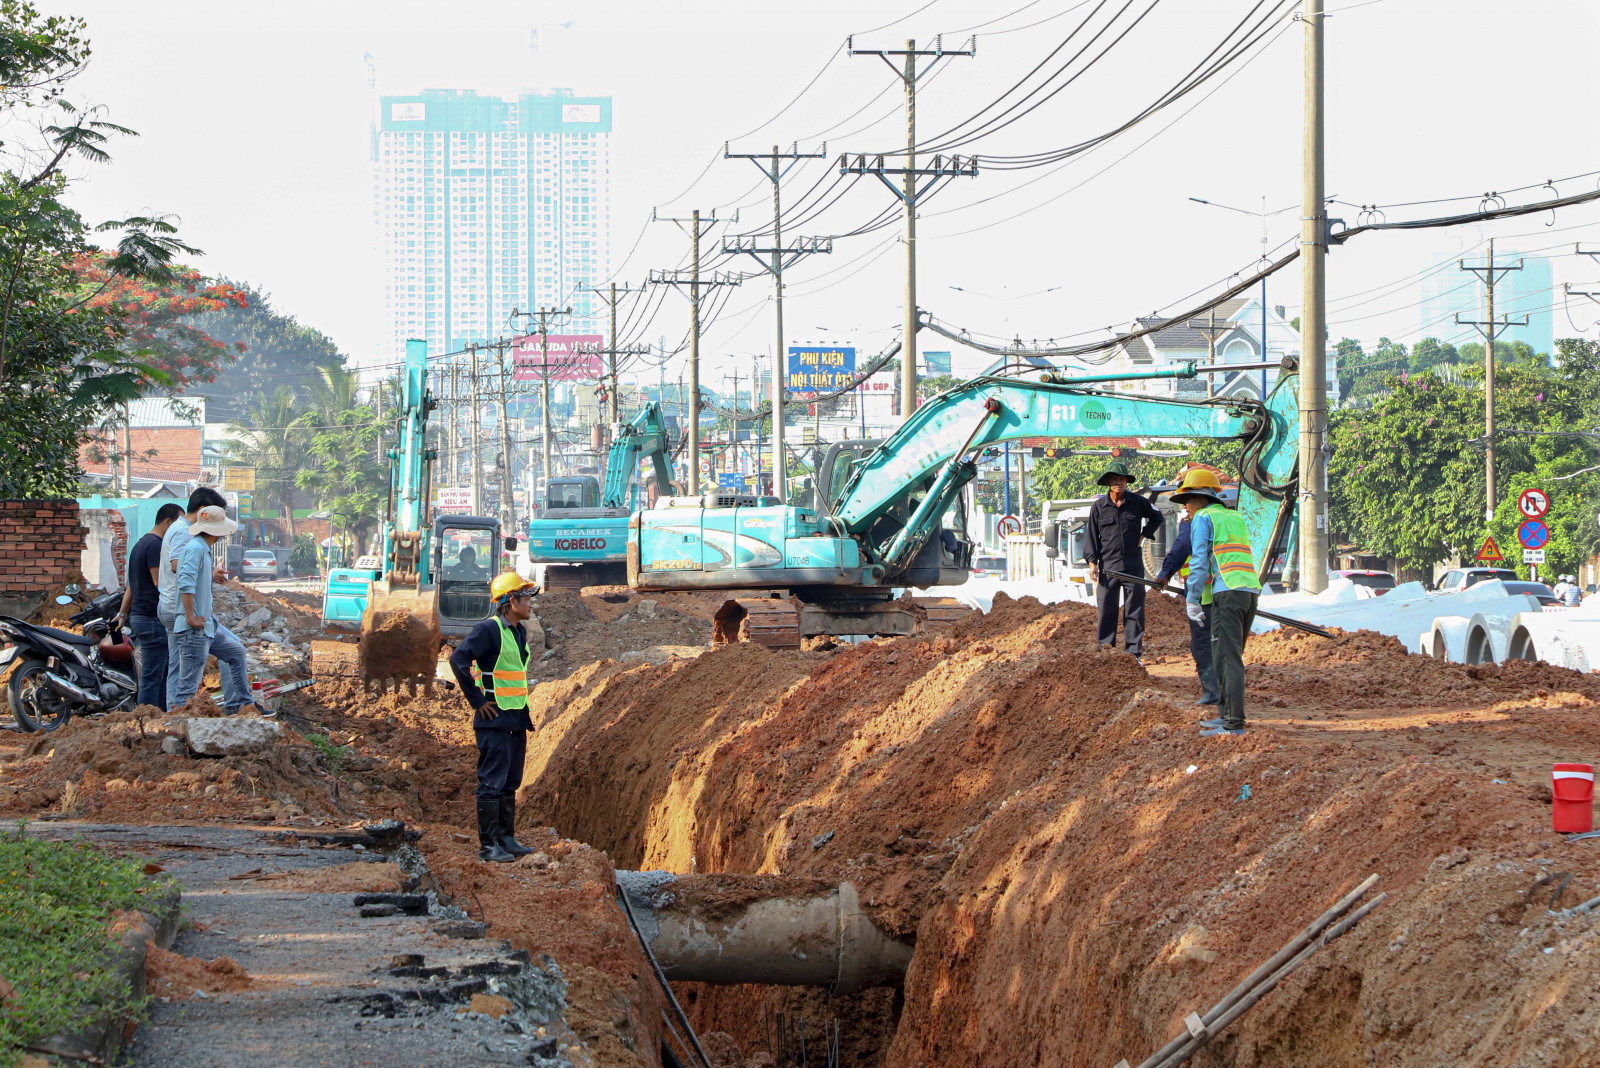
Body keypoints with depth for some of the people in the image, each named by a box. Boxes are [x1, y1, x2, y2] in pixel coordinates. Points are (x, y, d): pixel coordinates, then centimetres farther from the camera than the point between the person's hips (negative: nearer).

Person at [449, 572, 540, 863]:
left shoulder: (519, 632, 13)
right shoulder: (489, 629, -14)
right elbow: (458, 659, -23)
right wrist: (478, 701, -18)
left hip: (517, 720, 9)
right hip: (495, 721, -9)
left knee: (510, 784, 12)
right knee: (492, 783, -6)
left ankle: (506, 839, 19)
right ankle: (488, 845, -4)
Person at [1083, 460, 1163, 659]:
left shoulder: (1138, 502, 5)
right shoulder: (1098, 506, 3)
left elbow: (1156, 518, 22)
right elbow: (1091, 535, 5)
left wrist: (1145, 534, 9)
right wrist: (1092, 562, -3)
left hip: (1133, 565, 1)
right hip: (1108, 566, -1)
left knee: (1134, 609, 2)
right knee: (1106, 610, 0)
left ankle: (1134, 652, 7)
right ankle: (1105, 649, 8)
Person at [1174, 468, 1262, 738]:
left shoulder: (1202, 519, 2)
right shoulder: (1237, 519, 25)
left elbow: (1200, 561, -6)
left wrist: (1192, 600, -5)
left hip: (1227, 593, -8)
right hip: (1251, 591, 8)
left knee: (1227, 658, -10)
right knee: (1230, 657, 17)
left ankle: (1234, 724, -15)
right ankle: (1227, 715, 21)